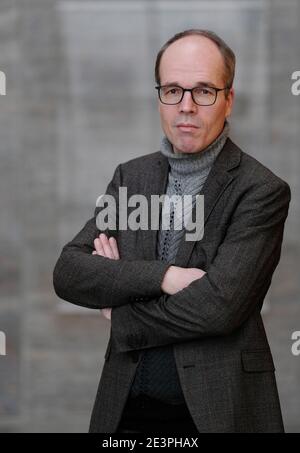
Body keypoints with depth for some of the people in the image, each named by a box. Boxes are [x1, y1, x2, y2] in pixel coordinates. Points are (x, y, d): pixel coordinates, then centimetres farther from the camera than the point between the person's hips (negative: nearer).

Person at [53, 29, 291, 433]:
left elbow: (219, 307, -21)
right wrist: (162, 276, -18)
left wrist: (120, 315, -7)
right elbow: (68, 273, -3)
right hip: (125, 407, 4)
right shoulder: (131, 176, 7)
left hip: (217, 410, -4)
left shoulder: (262, 191, -10)